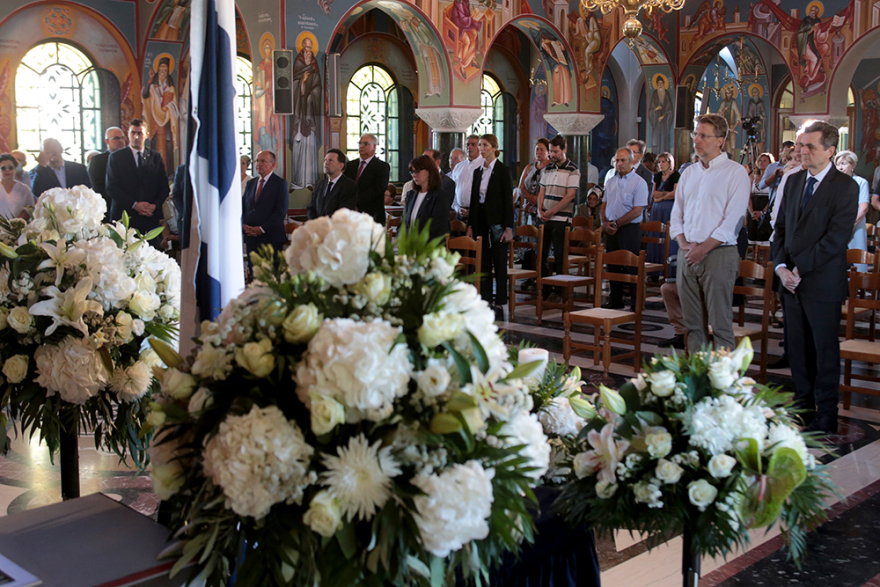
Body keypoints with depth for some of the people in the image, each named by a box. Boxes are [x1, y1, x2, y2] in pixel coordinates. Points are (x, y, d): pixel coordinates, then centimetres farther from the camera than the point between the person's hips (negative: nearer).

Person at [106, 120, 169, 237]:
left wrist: (155, 205, -6)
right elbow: (111, 188, -1)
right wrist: (134, 205, -12)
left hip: (151, 217, 2)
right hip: (125, 217, -2)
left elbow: (164, 187, 12)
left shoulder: (156, 157, 15)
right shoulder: (115, 157, 8)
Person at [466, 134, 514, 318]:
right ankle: (486, 302, 15)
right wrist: (470, 225, 10)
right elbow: (473, 200, 15)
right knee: (483, 264, 8)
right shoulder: (477, 171, 12)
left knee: (499, 264, -1)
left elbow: (508, 200, -9)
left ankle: (500, 304, 3)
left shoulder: (503, 170, -6)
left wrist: (508, 228, -14)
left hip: (497, 222, -6)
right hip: (480, 221, 6)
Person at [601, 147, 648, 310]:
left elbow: (637, 211, -13)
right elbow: (605, 204, 18)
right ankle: (615, 300, 22)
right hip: (610, 229, 6)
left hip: (629, 229, -6)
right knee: (613, 266, 11)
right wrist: (605, 223, 0)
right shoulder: (611, 182, 13)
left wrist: (616, 224, -13)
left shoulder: (639, 182, -7)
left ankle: (636, 304, 2)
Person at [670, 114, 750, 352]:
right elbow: (676, 214, 16)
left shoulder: (735, 172, -2)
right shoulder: (689, 173, 16)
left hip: (718, 254, -6)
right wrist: (683, 244, -2)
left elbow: (733, 219, -10)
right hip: (688, 254, 6)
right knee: (693, 322, 8)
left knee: (720, 322, -5)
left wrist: (704, 248, -14)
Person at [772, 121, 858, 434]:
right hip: (791, 280, 6)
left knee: (825, 349, 3)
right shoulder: (793, 181, 12)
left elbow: (836, 237, -15)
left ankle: (825, 418, 12)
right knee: (797, 347, 10)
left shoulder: (845, 186, -8)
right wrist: (781, 266, -1)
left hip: (822, 282, -6)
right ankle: (803, 406, 22)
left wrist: (800, 268, -15)